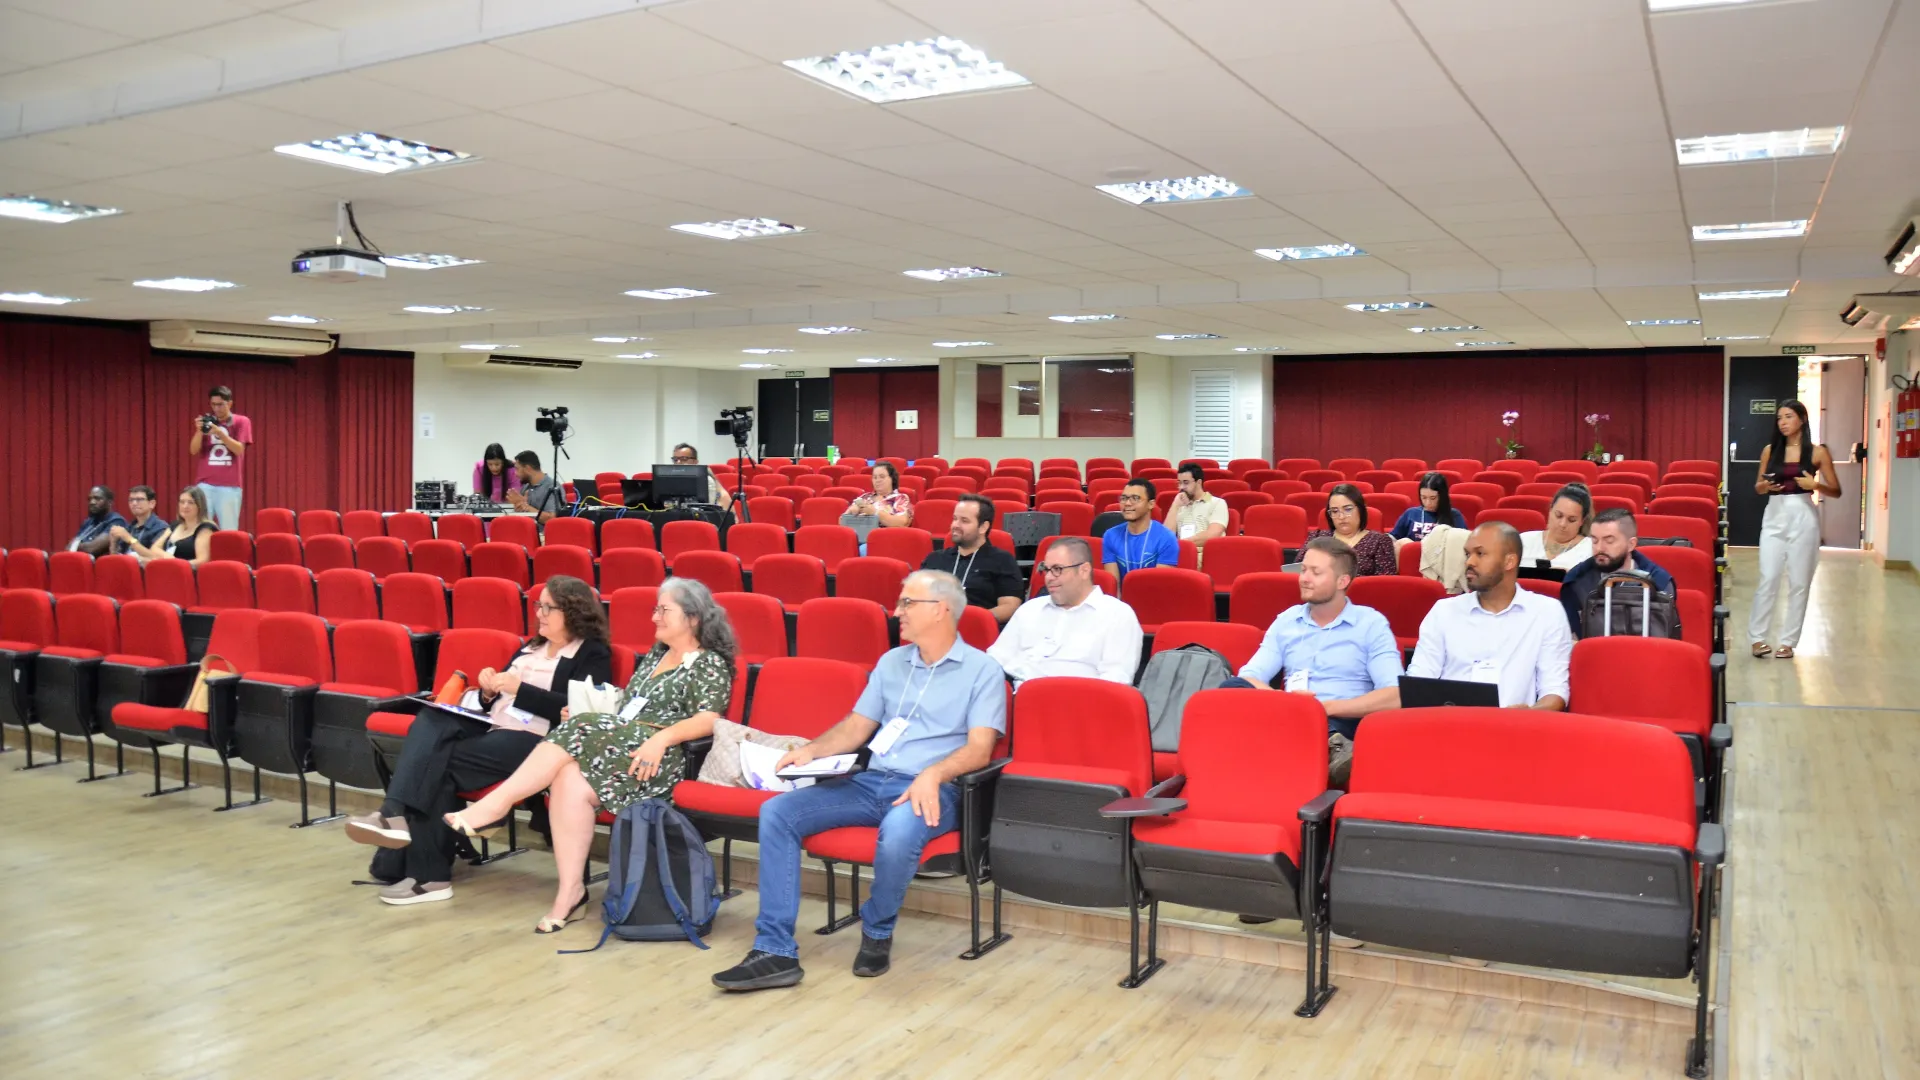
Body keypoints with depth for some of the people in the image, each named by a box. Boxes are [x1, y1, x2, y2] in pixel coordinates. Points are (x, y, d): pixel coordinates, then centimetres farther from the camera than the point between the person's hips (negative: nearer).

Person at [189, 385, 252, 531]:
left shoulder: (241, 422, 5)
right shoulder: (205, 421, 13)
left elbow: (239, 449, -6)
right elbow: (194, 451, 6)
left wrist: (220, 433, -18)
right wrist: (199, 430, -10)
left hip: (229, 485, -2)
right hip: (205, 484, 2)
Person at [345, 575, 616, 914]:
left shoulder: (593, 655, -1)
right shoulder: (532, 646, 23)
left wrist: (518, 688, -16)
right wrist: (489, 691, 0)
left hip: (537, 740, -8)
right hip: (492, 726, 8)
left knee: (441, 762, -24)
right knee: (431, 720, -21)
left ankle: (429, 874, -24)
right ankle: (395, 811, -38)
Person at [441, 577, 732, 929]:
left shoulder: (710, 663, 1)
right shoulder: (656, 655, 26)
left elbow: (708, 720, -12)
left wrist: (662, 737, -28)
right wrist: (587, 710, 9)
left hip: (658, 757, -6)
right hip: (617, 747, 6)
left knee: (574, 734, -28)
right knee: (569, 781, -28)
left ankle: (495, 805, -21)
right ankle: (569, 891, -27)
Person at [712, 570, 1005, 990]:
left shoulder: (982, 670, 1)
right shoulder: (891, 662, 20)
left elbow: (980, 748, -9)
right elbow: (856, 727, 20)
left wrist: (934, 774, -27)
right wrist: (811, 750, 2)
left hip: (931, 789, -6)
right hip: (872, 781, 6)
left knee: (899, 829, -40)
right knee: (776, 812, -13)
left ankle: (877, 933, -10)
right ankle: (776, 951, -15)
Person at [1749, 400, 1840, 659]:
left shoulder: (1817, 452, 1)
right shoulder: (1770, 451, 8)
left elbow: (1836, 492, 4)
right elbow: (1757, 487, 15)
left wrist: (1815, 485, -15)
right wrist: (1766, 485, -8)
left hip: (1803, 518, -2)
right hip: (1775, 517, 2)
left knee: (1799, 582, 2)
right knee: (1768, 579, -4)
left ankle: (1788, 641, 9)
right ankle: (1757, 637, 4)